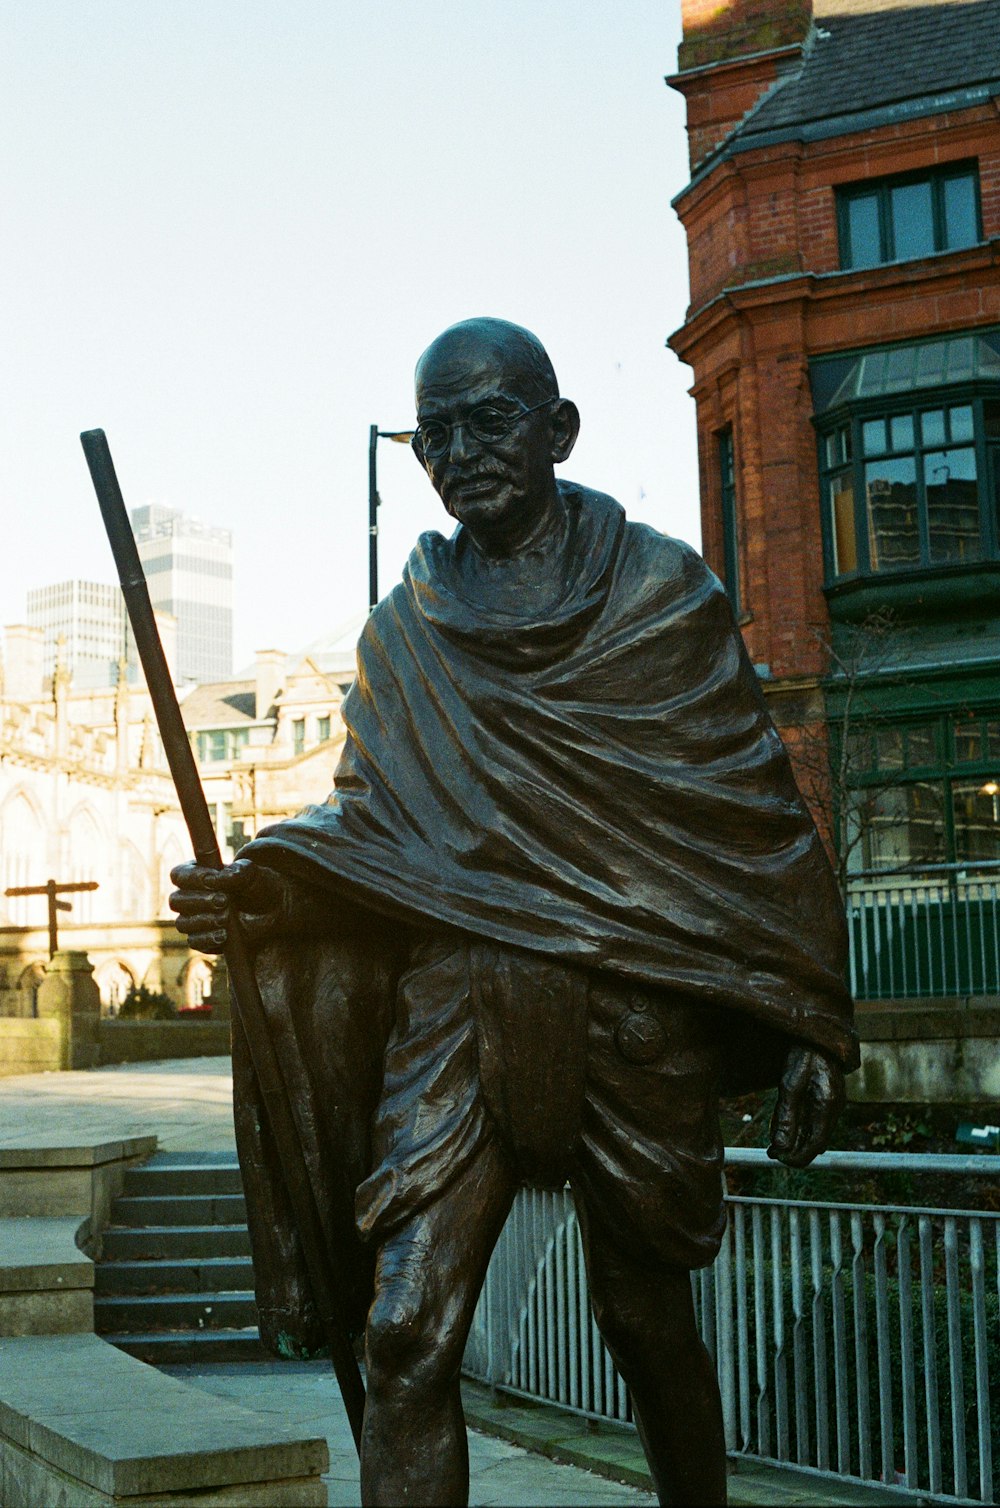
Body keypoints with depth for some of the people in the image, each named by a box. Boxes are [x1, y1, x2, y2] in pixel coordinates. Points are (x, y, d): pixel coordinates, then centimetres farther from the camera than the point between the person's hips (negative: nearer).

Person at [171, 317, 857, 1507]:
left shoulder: (659, 592, 2)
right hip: (454, 1009, 2)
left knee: (644, 1317, 11)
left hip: (632, 1008, -2)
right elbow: (368, 818, 10)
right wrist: (266, 887, -12)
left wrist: (808, 1028, -1)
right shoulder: (406, 628, 10)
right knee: (404, 1336, -8)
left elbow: (754, 812, 2)